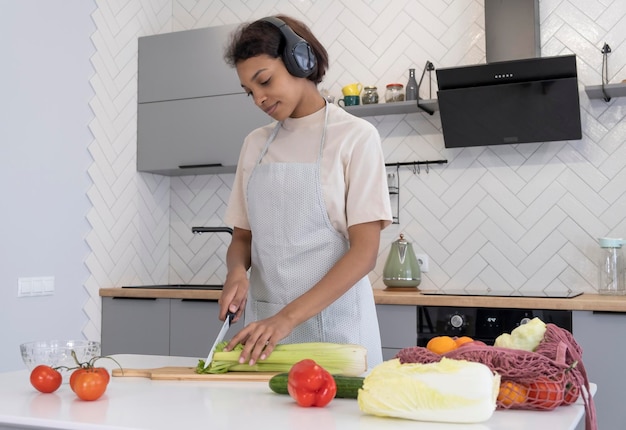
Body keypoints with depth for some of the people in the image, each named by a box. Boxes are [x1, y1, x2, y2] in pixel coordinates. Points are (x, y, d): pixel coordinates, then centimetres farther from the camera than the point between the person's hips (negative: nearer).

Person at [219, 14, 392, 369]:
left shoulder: (356, 136, -5)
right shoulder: (255, 144, 10)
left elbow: (365, 251, -12)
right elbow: (243, 237, 15)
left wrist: (289, 317, -21)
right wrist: (237, 271, -9)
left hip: (333, 318, -4)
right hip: (264, 319, 4)